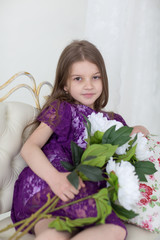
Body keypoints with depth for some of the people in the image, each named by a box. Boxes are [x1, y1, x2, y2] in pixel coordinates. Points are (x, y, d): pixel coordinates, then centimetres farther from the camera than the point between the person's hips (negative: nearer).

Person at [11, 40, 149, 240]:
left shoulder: (110, 120, 22)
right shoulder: (61, 109, 6)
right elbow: (29, 147, -6)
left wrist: (139, 130, 15)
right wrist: (54, 177, -26)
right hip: (42, 184, -5)